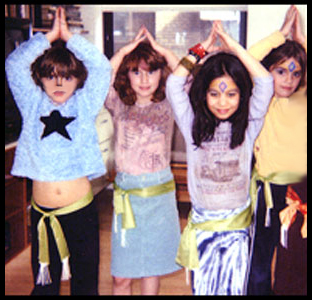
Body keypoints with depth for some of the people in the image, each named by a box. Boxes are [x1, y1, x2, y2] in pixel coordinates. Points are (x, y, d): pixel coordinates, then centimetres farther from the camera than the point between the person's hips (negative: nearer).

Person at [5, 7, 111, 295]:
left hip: (81, 208, -1)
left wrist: (68, 36, -5)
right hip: (42, 210, 1)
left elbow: (101, 67, -7)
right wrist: (49, 36, -3)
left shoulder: (85, 105, 3)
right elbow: (13, 65, -3)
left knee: (85, 280, 11)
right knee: (44, 283, 14)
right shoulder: (33, 105, 5)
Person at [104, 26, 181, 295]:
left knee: (152, 267, 14)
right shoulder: (119, 105, 3)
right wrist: (124, 51, -12)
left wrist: (162, 50, -11)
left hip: (160, 191, 0)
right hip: (126, 192, 0)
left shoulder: (168, 105, 1)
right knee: (121, 275, 6)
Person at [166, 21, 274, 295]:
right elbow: (174, 84, -8)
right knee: (201, 287, 9)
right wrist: (201, 49, -5)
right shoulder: (194, 126, -2)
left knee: (232, 288, 4)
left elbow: (265, 82, -13)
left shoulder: (248, 127, -4)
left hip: (237, 224, -1)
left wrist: (232, 44, -11)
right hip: (202, 222, 1)